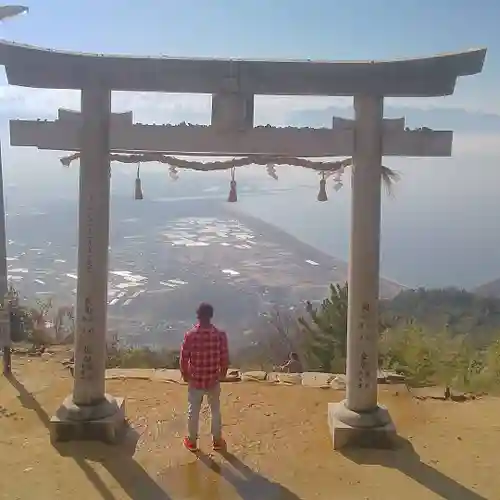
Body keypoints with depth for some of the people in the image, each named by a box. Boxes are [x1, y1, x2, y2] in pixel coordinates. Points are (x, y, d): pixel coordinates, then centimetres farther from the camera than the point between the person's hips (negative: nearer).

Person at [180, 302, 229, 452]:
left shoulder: (190, 335, -17)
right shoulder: (220, 335, -15)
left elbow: (184, 359, -9)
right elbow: (225, 359, -8)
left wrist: (185, 376, 9)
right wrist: (222, 375, 11)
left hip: (195, 381, 0)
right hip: (213, 381, 1)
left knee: (193, 411, 18)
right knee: (216, 411, 19)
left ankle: (192, 441, 33)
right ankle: (217, 441, 33)